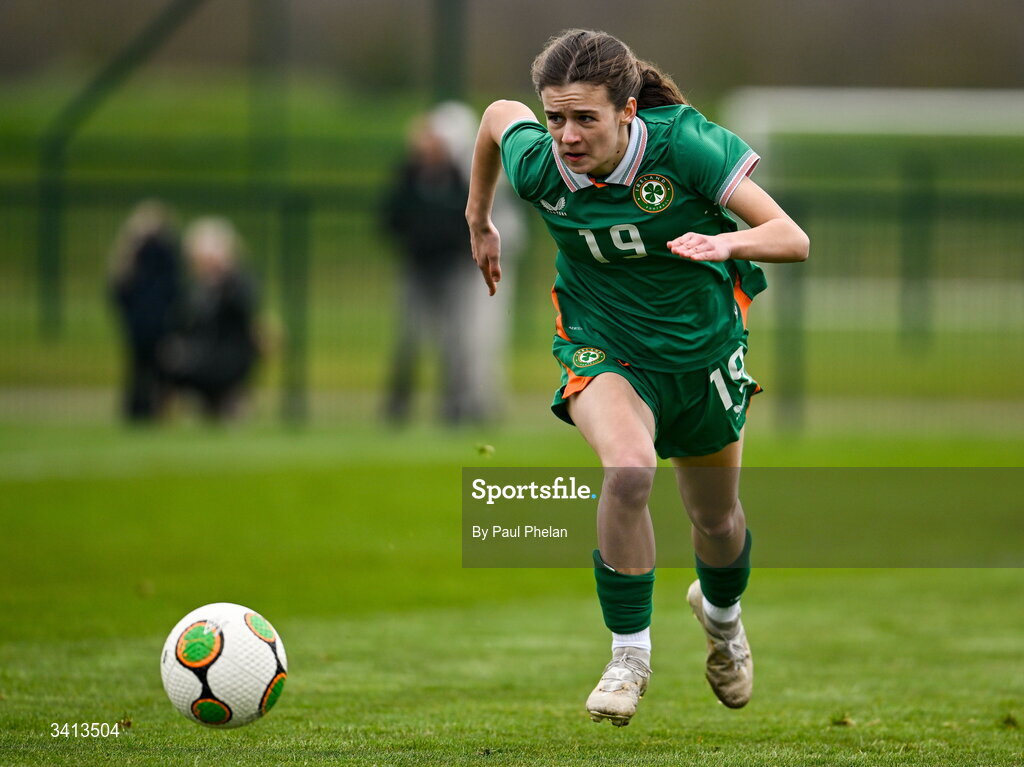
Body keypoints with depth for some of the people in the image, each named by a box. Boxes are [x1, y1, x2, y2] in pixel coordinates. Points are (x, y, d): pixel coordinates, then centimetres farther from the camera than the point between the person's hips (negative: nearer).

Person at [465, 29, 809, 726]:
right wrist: (479, 221, 17)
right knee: (628, 468, -31)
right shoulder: (538, 165, -21)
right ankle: (630, 656, -15)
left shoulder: (685, 145, -29)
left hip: (703, 348, 1)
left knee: (717, 518, 17)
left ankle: (721, 612, 55)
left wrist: (726, 242, -51)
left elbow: (793, 238, -30)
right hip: (602, 347, -1)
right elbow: (499, 114, 4)